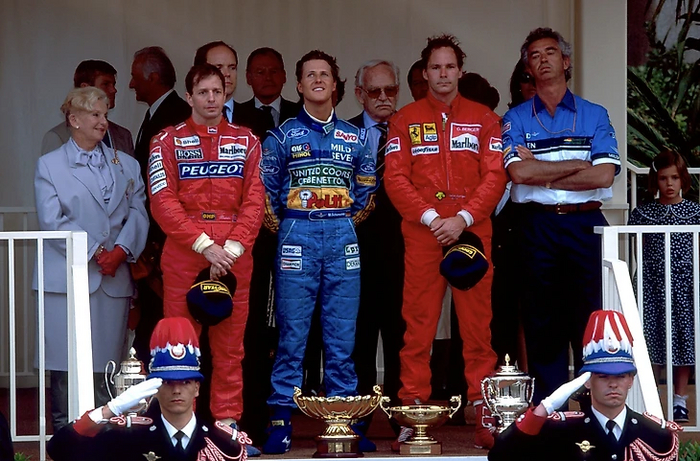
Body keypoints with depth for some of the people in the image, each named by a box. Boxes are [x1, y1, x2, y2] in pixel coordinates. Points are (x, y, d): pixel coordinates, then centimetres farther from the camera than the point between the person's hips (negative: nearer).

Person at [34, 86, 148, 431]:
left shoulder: (126, 164, 17)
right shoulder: (49, 166, 6)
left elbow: (138, 212, 7)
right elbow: (52, 221, -4)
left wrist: (121, 250, -10)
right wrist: (95, 252, -11)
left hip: (115, 279, 3)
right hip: (67, 279, -3)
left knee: (106, 367, 2)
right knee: (66, 364, -5)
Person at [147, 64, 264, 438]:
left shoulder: (246, 142, 11)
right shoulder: (167, 142, 5)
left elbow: (254, 202, 4)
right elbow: (163, 202, -4)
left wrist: (232, 247, -10)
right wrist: (205, 245, -13)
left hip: (234, 257, 2)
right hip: (183, 257, -2)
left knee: (230, 346, 3)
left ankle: (228, 420, 9)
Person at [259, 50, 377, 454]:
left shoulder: (355, 137, 12)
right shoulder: (283, 136, 5)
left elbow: (367, 191, 17)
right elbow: (265, 190, 6)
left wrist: (348, 224, 10)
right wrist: (281, 228, 5)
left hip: (342, 239, 2)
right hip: (297, 236, -2)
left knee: (343, 334, 3)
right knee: (292, 333, -3)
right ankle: (282, 419, 1)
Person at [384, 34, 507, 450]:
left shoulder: (483, 118, 10)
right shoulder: (405, 120, 10)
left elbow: (495, 176, 2)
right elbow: (395, 178, 2)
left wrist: (462, 219, -11)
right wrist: (430, 218, -10)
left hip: (472, 233, 0)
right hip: (421, 235, 0)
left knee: (477, 325, -1)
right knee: (418, 326, -2)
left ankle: (484, 413, 4)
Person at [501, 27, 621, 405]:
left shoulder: (595, 116, 10)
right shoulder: (515, 119, 10)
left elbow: (605, 175, -5)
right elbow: (518, 172, -8)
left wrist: (541, 173, -6)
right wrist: (580, 165, -7)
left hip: (585, 225, 0)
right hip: (537, 228, 0)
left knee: (591, 317, -2)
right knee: (542, 321, 3)